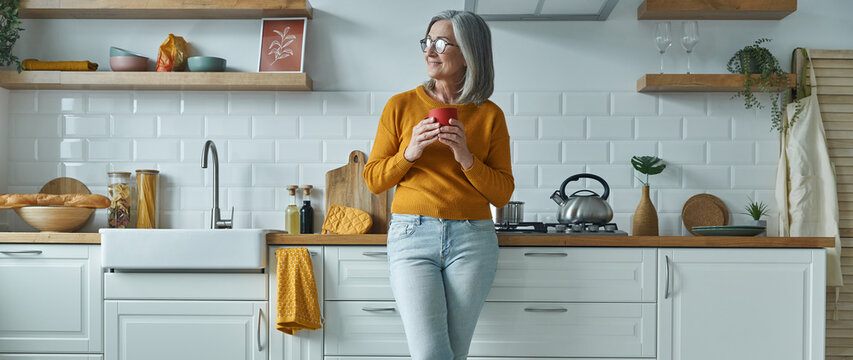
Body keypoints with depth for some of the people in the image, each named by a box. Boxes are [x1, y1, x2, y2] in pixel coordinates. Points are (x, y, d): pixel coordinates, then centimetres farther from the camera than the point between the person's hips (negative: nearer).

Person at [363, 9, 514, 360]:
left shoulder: (490, 115, 6)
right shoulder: (401, 105, 5)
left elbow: (502, 194, 5)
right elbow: (373, 180, 8)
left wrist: (466, 157, -10)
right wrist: (408, 152, -9)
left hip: (472, 241, 1)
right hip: (412, 236, -1)